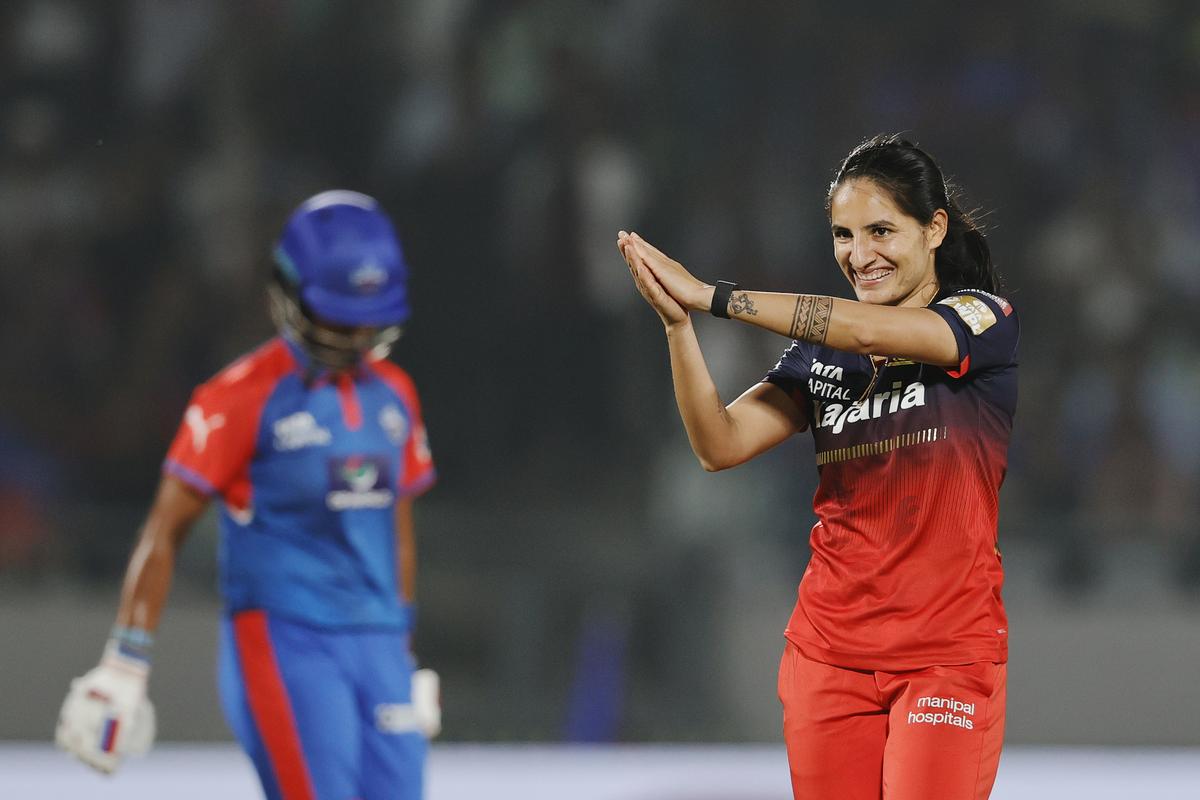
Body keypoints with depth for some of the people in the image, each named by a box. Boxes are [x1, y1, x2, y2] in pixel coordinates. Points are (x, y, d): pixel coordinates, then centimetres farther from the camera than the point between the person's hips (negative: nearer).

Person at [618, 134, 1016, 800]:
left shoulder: (982, 320, -3)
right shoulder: (820, 351, 11)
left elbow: (870, 330, -21)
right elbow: (721, 444, 0)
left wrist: (712, 295, -21)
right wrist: (678, 322, -15)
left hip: (948, 651, -4)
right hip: (829, 644, 4)